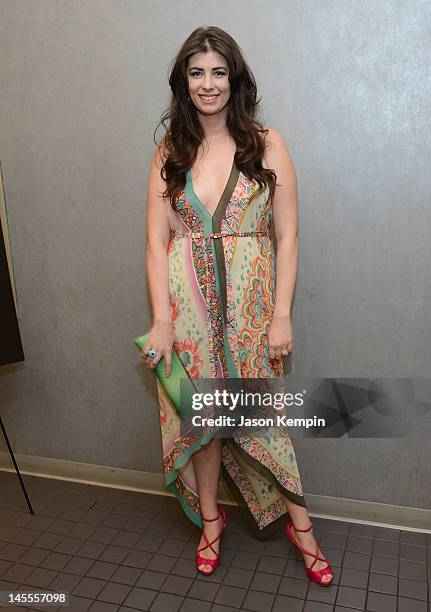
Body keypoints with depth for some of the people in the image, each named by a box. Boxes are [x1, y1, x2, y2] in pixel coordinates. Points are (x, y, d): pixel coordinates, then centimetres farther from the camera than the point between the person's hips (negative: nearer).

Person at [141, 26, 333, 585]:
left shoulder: (266, 144, 0)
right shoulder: (170, 152, 5)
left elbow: (287, 237, -3)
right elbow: (157, 241, 0)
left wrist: (282, 315, -9)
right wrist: (162, 320, -8)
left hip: (250, 302, -2)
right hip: (188, 303, 2)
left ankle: (299, 523, 28)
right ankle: (210, 519, 33)